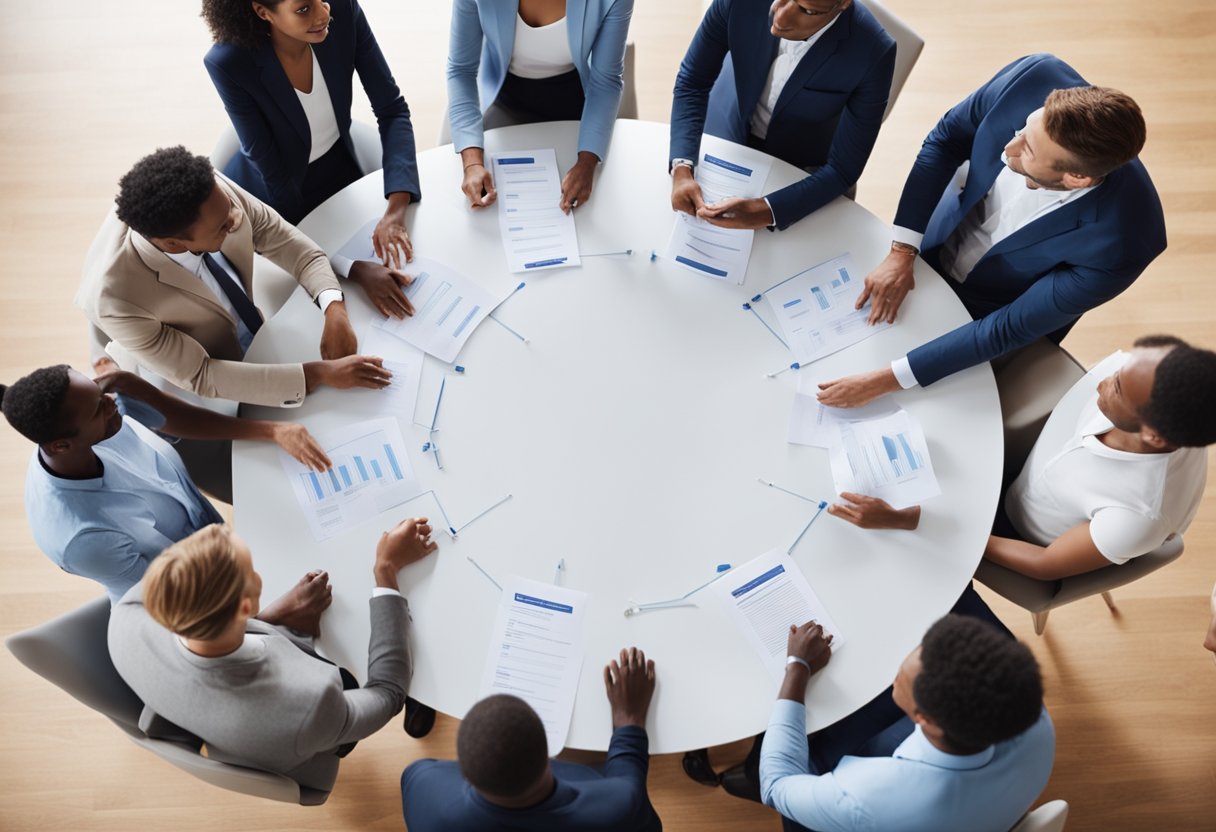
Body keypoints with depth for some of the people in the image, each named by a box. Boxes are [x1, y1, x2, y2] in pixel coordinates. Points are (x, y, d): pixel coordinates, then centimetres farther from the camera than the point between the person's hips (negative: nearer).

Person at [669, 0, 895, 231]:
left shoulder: (873, 52, -33)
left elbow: (842, 169, -25)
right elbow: (692, 82, -16)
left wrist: (766, 211, -41)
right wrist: (682, 167, -32)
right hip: (726, 131, 1)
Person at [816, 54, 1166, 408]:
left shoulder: (1116, 247, -39)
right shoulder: (1036, 78, -31)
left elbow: (1009, 329, -30)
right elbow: (947, 137, -14)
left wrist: (884, 381, -34)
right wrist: (900, 253, -21)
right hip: (935, 243, 3)